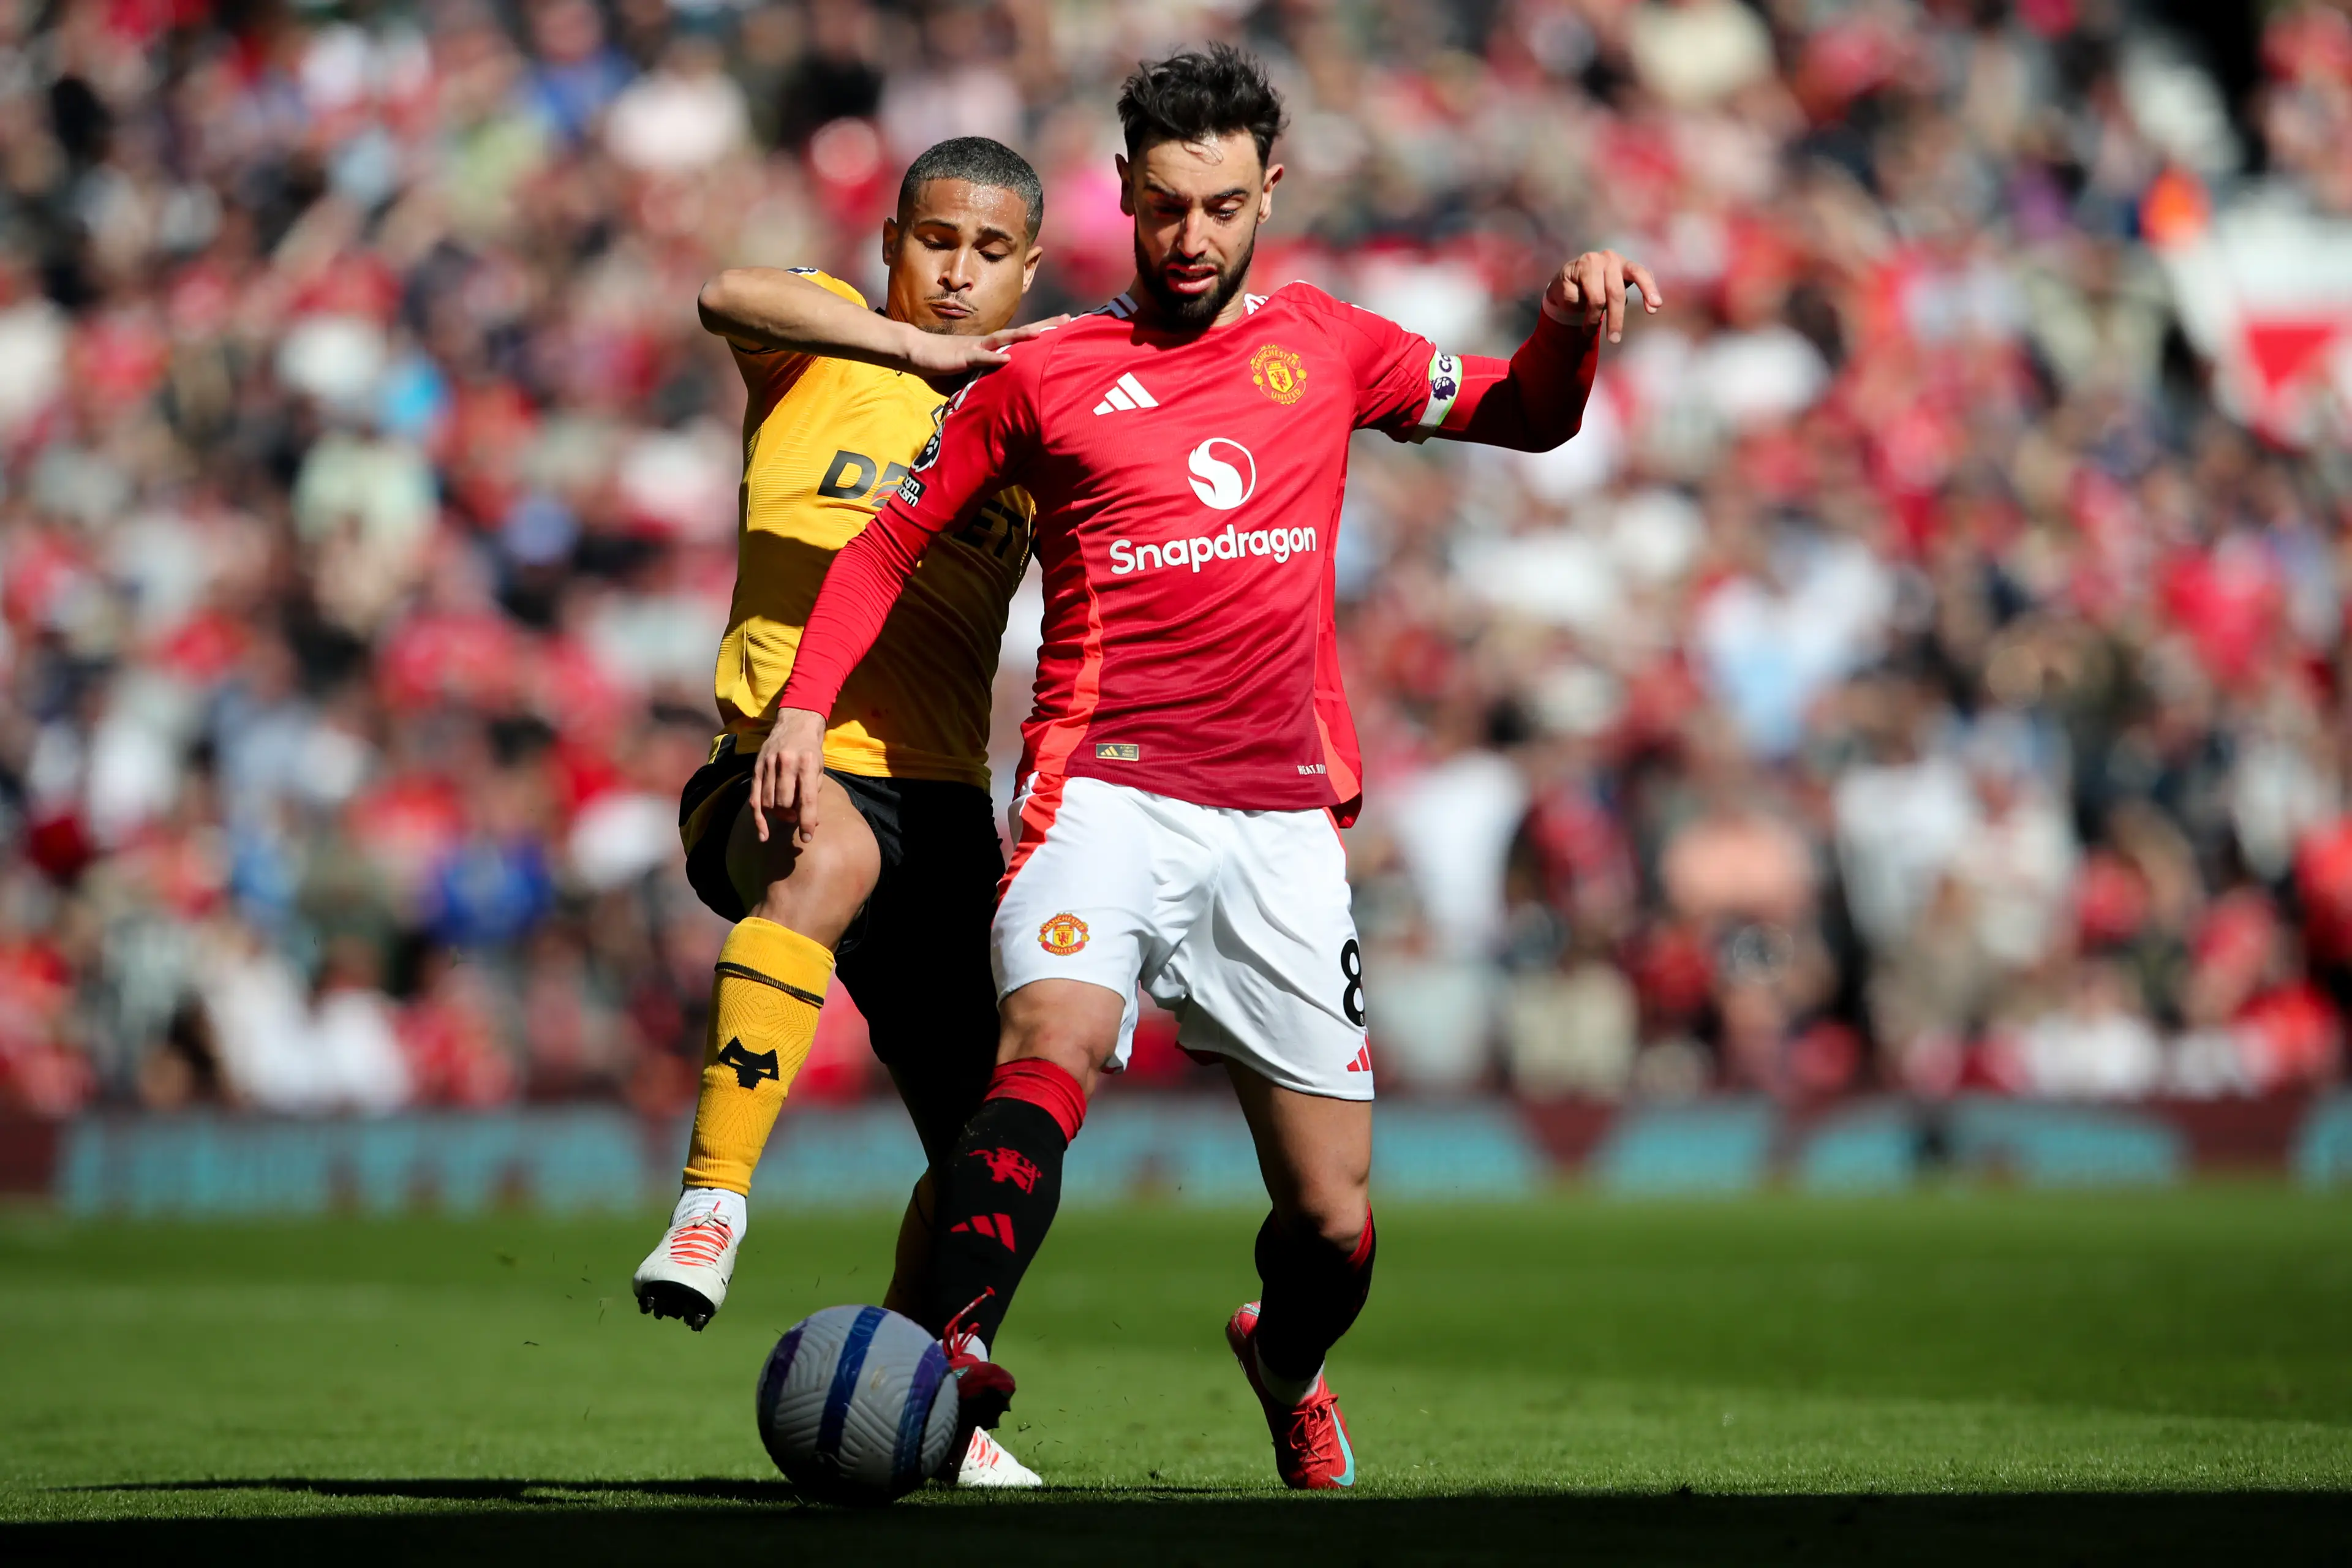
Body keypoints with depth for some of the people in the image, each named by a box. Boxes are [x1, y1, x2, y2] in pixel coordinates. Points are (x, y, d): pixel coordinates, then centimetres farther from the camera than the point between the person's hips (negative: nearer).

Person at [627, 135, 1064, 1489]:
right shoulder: (827, 339, 6)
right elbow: (728, 299, -16)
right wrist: (925, 348, -25)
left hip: (942, 800, 5)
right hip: (782, 764, -5)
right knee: (832, 852, -41)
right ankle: (713, 1203, -41)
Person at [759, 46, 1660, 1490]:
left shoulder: (1324, 345, 15)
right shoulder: (1047, 374, 9)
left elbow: (1525, 415, 25)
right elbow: (893, 545, 15)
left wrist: (1573, 325, 3)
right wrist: (806, 707, 1)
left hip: (1284, 817, 2)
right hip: (1106, 788, -2)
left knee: (1334, 1220, 3)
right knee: (1050, 1050, -33)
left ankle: (1286, 1367, 36)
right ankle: (947, 1364, -47)